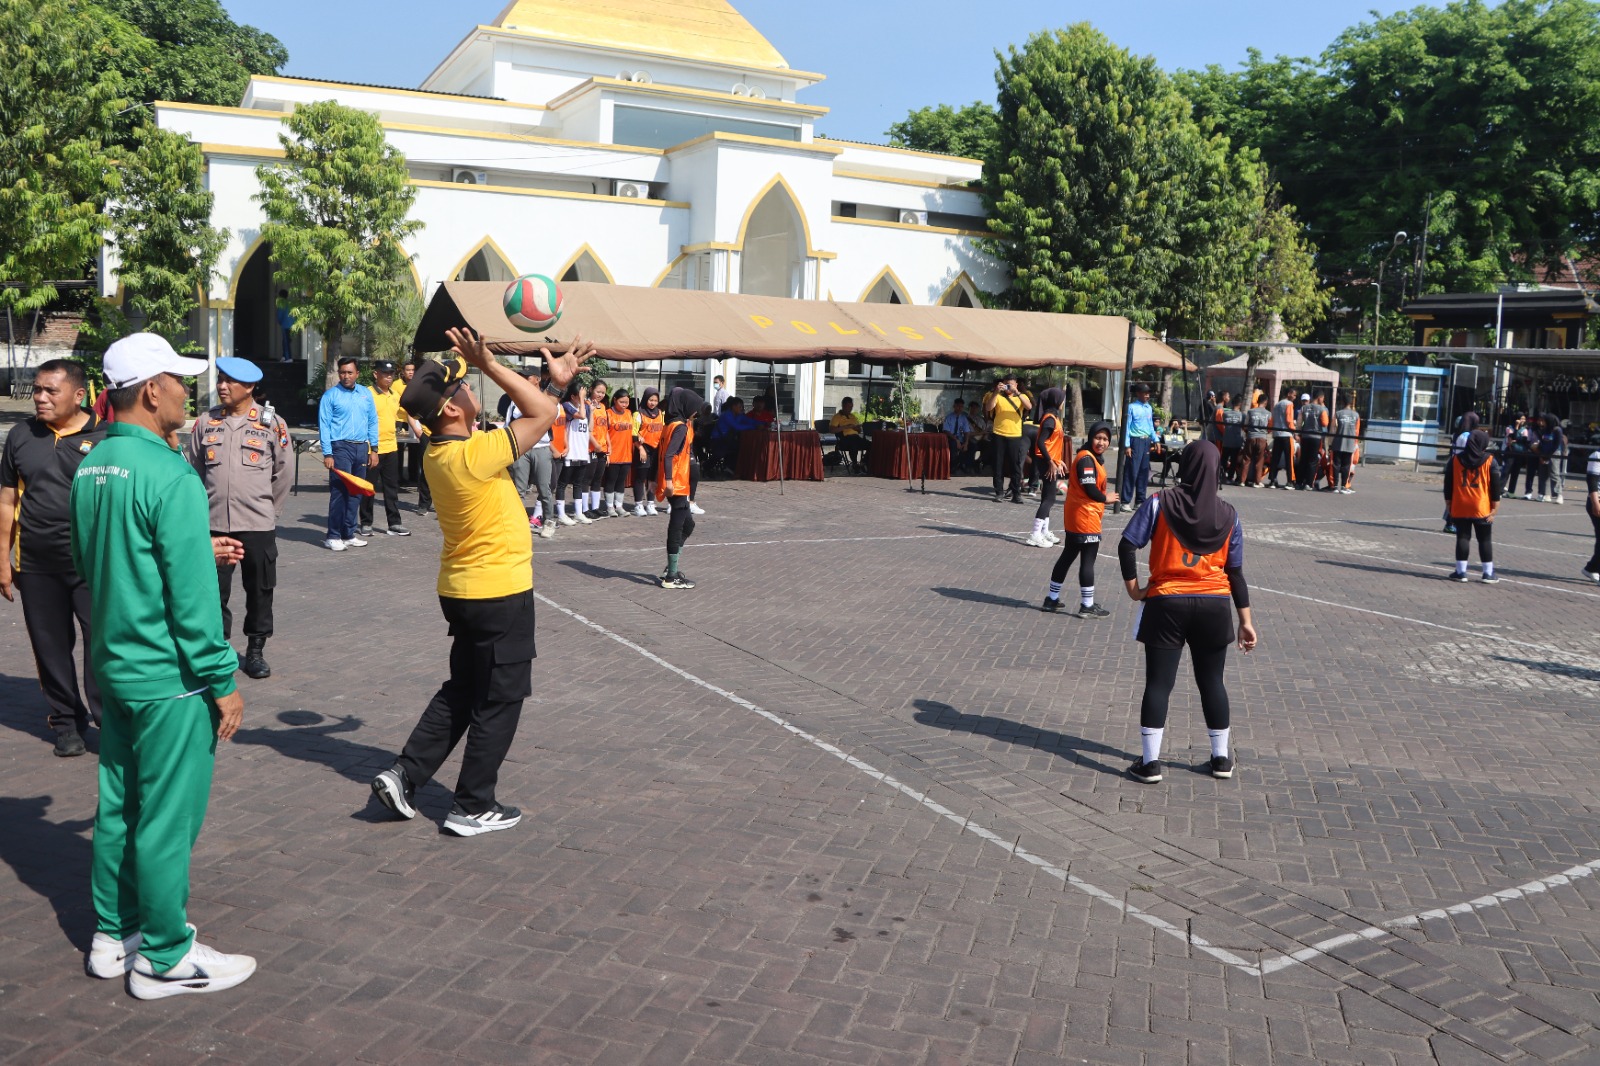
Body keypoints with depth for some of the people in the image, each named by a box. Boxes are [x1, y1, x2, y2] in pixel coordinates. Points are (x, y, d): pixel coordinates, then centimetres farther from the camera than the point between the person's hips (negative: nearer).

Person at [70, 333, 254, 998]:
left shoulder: (91, 468, 7)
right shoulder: (170, 477, -20)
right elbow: (192, 599, -21)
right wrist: (223, 681, -14)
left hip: (113, 667, 9)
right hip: (169, 677, -9)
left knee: (118, 807, 18)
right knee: (167, 818, 2)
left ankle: (113, 936, 30)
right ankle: (164, 957, 14)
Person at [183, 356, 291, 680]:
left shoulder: (272, 424, -2)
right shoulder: (206, 422, 5)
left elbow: (282, 474, 6)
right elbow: (192, 469, 12)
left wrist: (269, 510, 9)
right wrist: (205, 507, 10)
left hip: (258, 525, -2)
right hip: (214, 524, 2)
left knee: (259, 591, 7)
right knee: (214, 592, 5)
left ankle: (255, 651, 19)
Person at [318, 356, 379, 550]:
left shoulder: (366, 394, 12)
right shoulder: (331, 395, -2)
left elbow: (372, 422, 14)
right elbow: (324, 425, -5)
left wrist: (373, 448, 7)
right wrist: (327, 454, -12)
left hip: (361, 447, 5)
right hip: (340, 447, -5)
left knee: (355, 493, 9)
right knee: (339, 492, -7)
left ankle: (349, 534, 17)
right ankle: (333, 536, -2)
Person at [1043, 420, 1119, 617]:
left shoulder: (1094, 457, 14)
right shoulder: (1087, 459, -18)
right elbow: (1090, 489, -24)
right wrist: (1106, 498, -7)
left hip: (1074, 518, 10)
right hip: (1085, 518, -10)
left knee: (1068, 556, 16)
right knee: (1088, 560, -2)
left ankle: (1052, 599, 23)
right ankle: (1087, 606, 5)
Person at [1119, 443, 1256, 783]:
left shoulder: (1160, 504, -4)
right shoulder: (1228, 516, 2)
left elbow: (1127, 545, -12)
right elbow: (1235, 572, 3)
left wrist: (1133, 586, -2)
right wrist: (1246, 620, 7)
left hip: (1166, 605, -2)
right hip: (1214, 607, 2)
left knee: (1158, 683, 2)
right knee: (1211, 681, 16)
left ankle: (1150, 762, 2)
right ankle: (1221, 758, 25)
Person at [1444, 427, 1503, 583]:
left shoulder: (1455, 460, 2)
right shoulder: (1490, 462, -3)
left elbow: (1448, 485, 5)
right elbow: (1495, 487, -3)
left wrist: (1449, 504, 12)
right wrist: (1494, 508, 1)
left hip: (1460, 508, 1)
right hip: (1482, 509, -1)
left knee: (1462, 538, 5)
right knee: (1485, 540, 6)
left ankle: (1461, 571, 3)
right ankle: (1488, 573, 9)